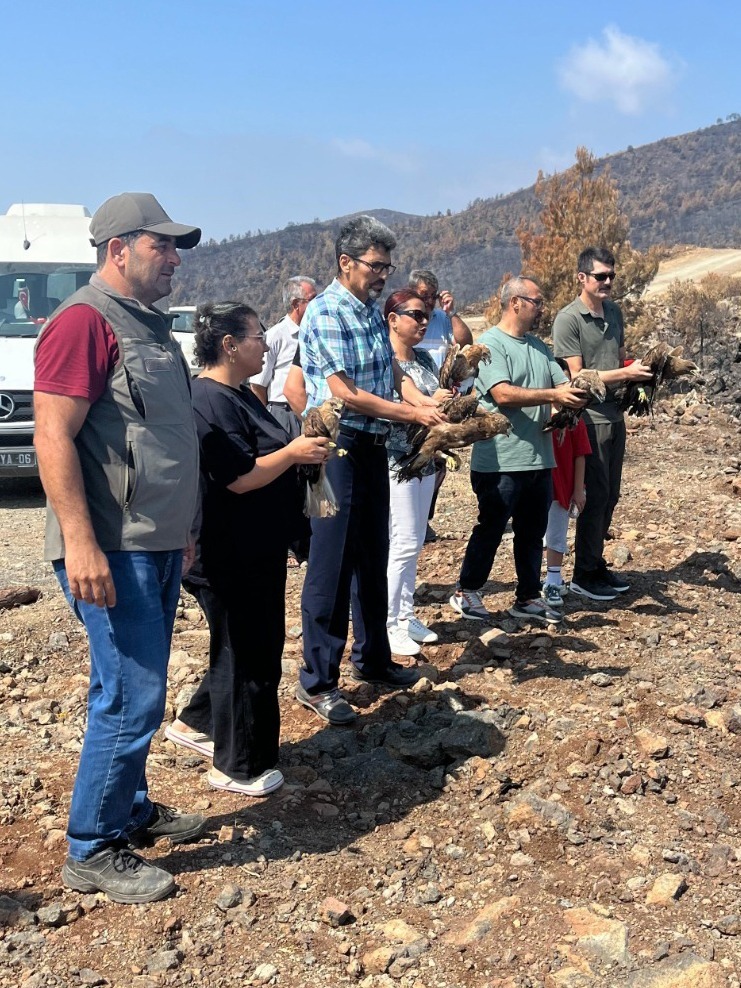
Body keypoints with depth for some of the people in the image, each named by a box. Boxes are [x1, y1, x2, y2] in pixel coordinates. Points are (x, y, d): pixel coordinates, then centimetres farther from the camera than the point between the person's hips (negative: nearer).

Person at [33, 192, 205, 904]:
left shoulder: (147, 323, 15)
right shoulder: (84, 321, -14)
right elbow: (54, 437, -20)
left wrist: (180, 532, 23)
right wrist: (80, 544, -25)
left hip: (157, 544, 9)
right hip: (113, 551, -9)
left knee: (137, 691, 18)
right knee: (131, 699, -4)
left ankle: (131, 809, 33)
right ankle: (92, 852, 10)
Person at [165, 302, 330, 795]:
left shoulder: (239, 395, 12)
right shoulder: (210, 402, -20)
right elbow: (240, 478, -24)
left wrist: (302, 447, 6)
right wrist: (294, 452, -15)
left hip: (258, 550, 11)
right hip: (231, 556, -11)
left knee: (257, 646, 21)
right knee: (248, 654, 2)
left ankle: (196, 723, 38)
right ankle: (239, 767, 18)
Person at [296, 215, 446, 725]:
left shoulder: (373, 310, 11)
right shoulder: (326, 313, -15)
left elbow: (392, 368, 15)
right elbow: (345, 394, -21)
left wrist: (422, 399, -6)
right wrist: (412, 414, -16)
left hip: (374, 447, 9)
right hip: (338, 448, -9)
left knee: (374, 559, 17)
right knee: (332, 565, -3)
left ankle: (373, 657, 32)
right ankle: (317, 681, 8)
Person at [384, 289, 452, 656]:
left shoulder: (424, 358, 13)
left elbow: (437, 401, 21)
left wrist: (449, 400, 0)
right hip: (396, 460, -8)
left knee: (414, 543, 12)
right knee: (403, 543, -8)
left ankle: (406, 616, 22)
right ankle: (388, 625, 2)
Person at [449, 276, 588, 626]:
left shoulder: (539, 347, 17)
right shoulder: (490, 343, -9)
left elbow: (563, 384, 12)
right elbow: (503, 394, -21)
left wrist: (578, 389, -11)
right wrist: (553, 395, -23)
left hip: (539, 458, 8)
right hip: (500, 461, -8)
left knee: (533, 532, 14)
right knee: (490, 530, 4)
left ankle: (528, 598, 25)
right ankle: (466, 592, 20)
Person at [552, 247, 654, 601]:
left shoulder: (614, 311, 11)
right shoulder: (568, 319, -12)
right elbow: (576, 377, -16)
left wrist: (637, 369, 2)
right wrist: (625, 374, -20)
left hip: (614, 414, 8)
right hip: (589, 417, -8)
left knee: (609, 495, 13)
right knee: (595, 495, -2)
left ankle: (597, 564, 26)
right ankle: (584, 575, 11)